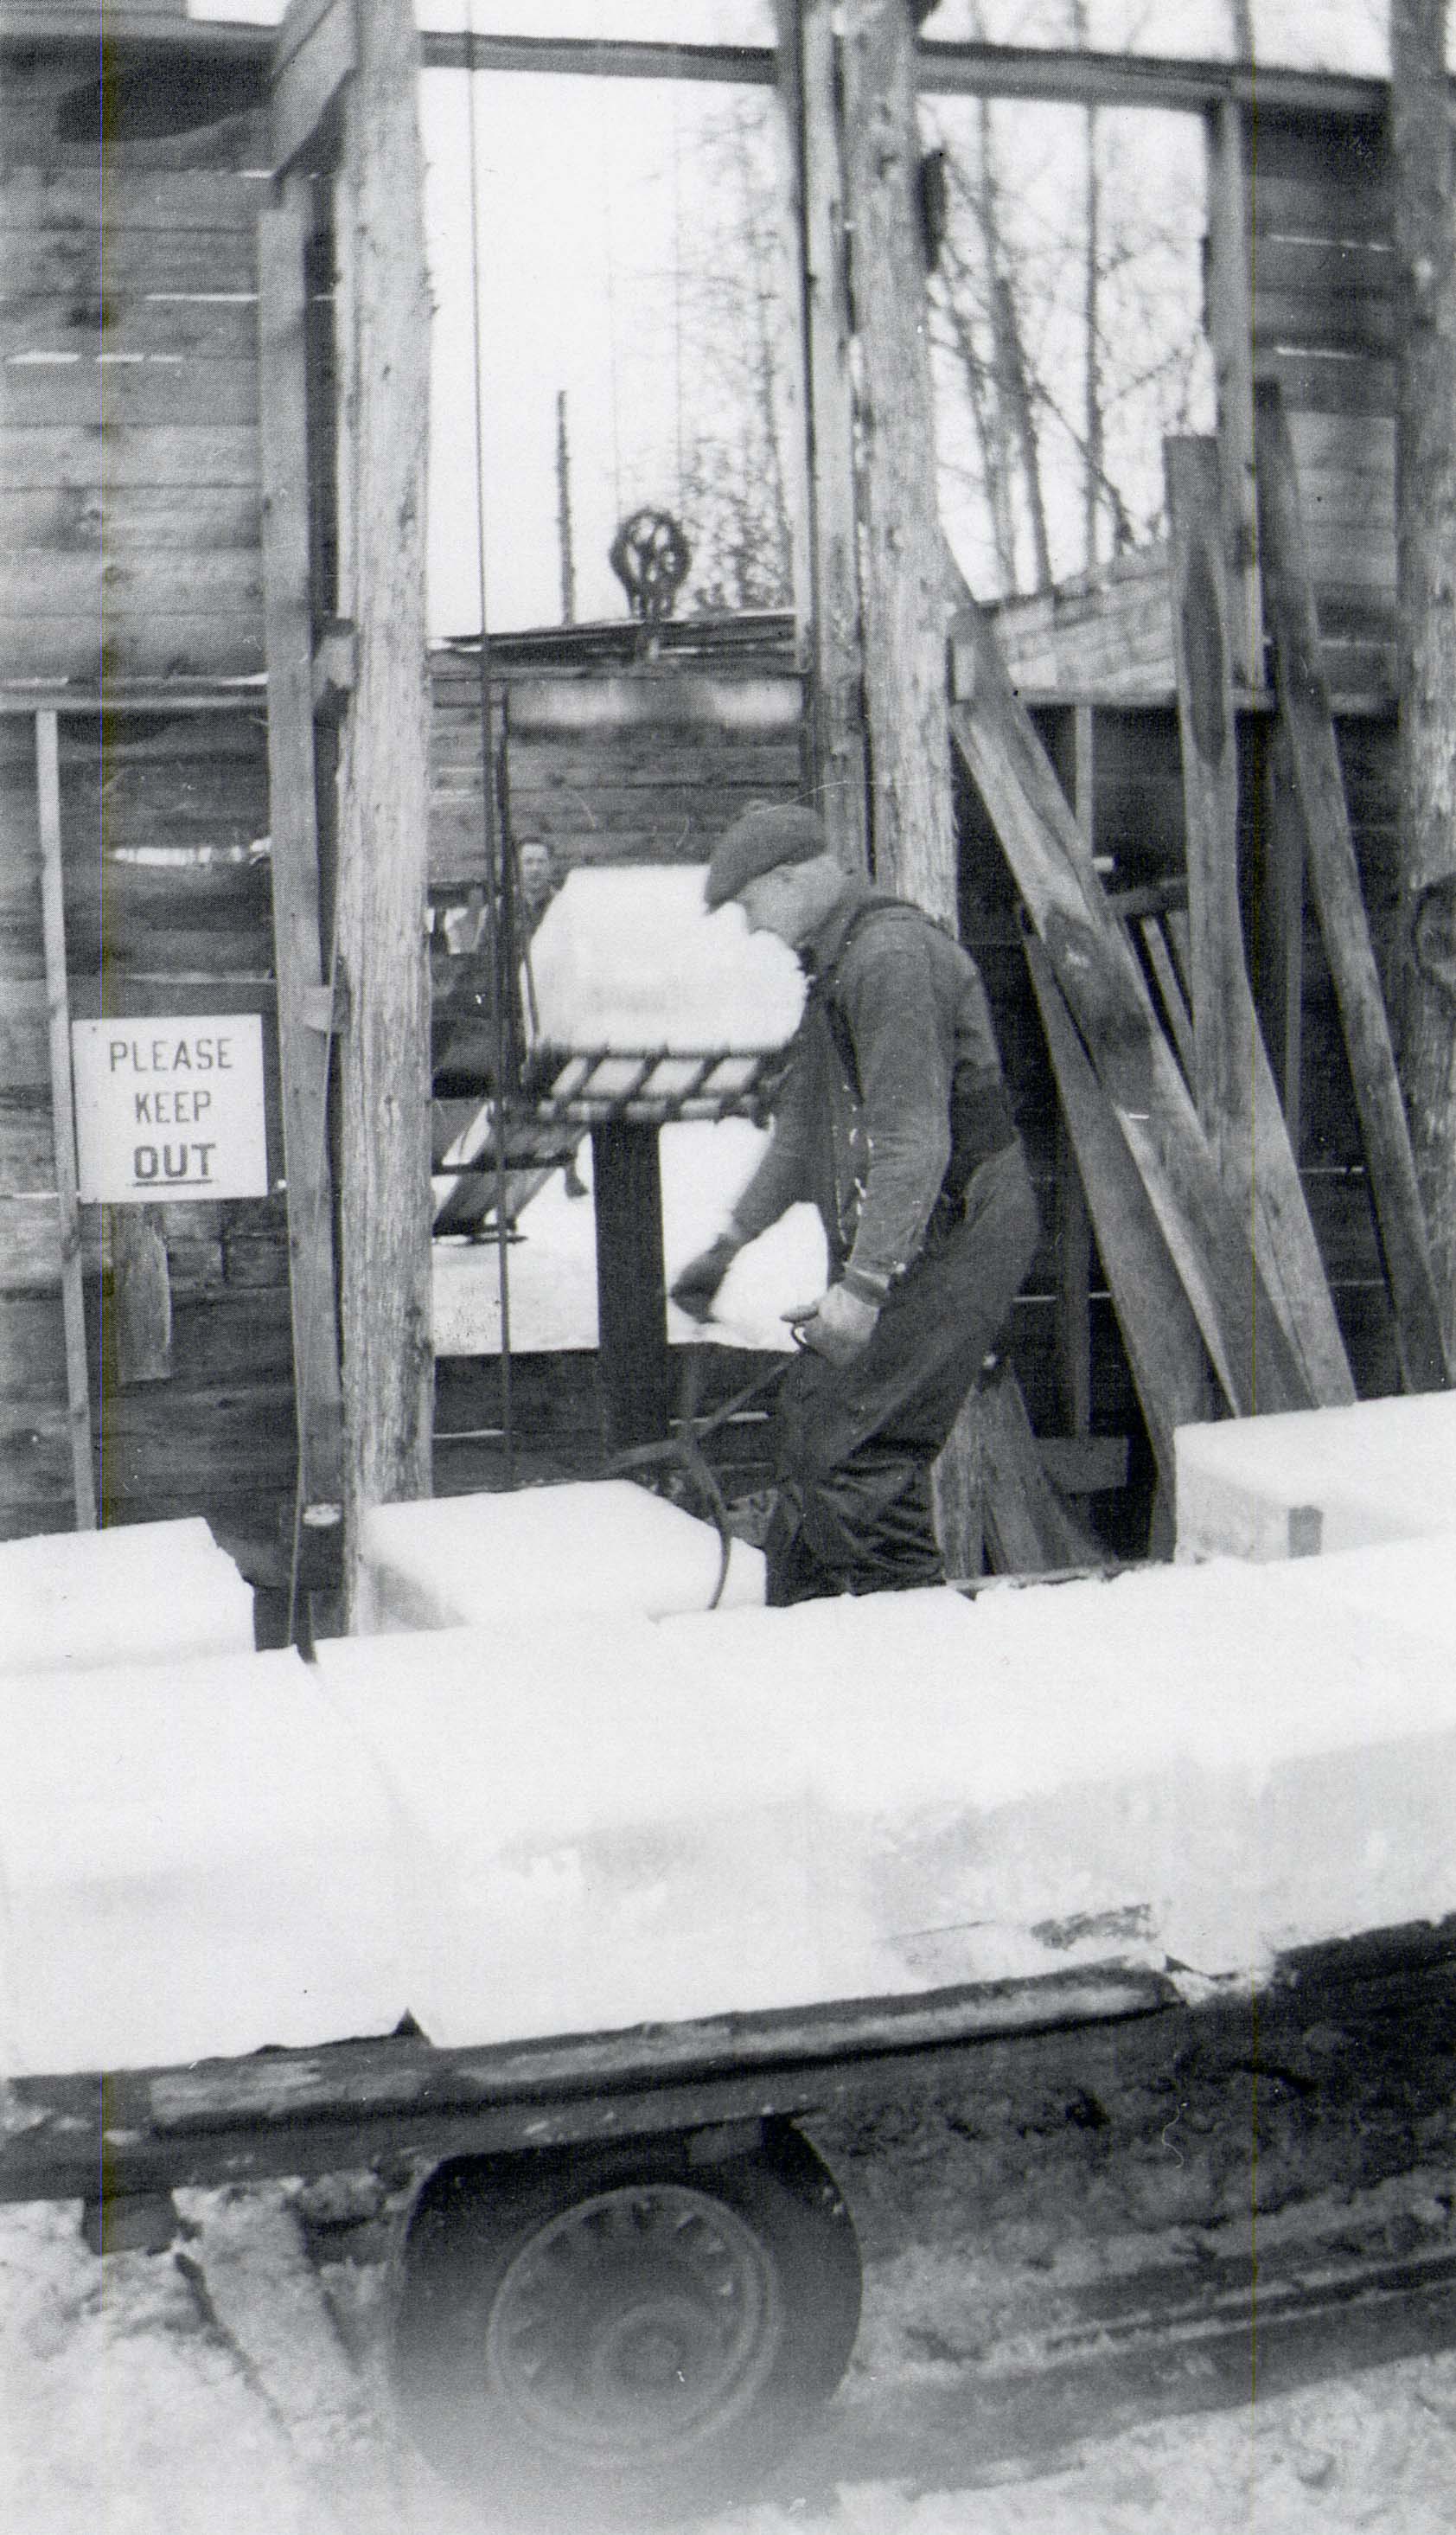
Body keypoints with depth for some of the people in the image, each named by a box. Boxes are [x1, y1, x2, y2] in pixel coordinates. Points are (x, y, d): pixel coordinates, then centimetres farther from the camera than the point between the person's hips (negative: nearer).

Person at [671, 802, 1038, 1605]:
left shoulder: (891, 955, -18)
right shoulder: (835, 963, 17)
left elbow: (916, 1141, -26)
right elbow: (803, 1129, 27)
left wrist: (863, 1285, -29)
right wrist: (733, 1238, 28)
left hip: (950, 1234, -10)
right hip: (890, 1240, 10)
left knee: (853, 1448, -13)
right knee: (808, 1415, 14)